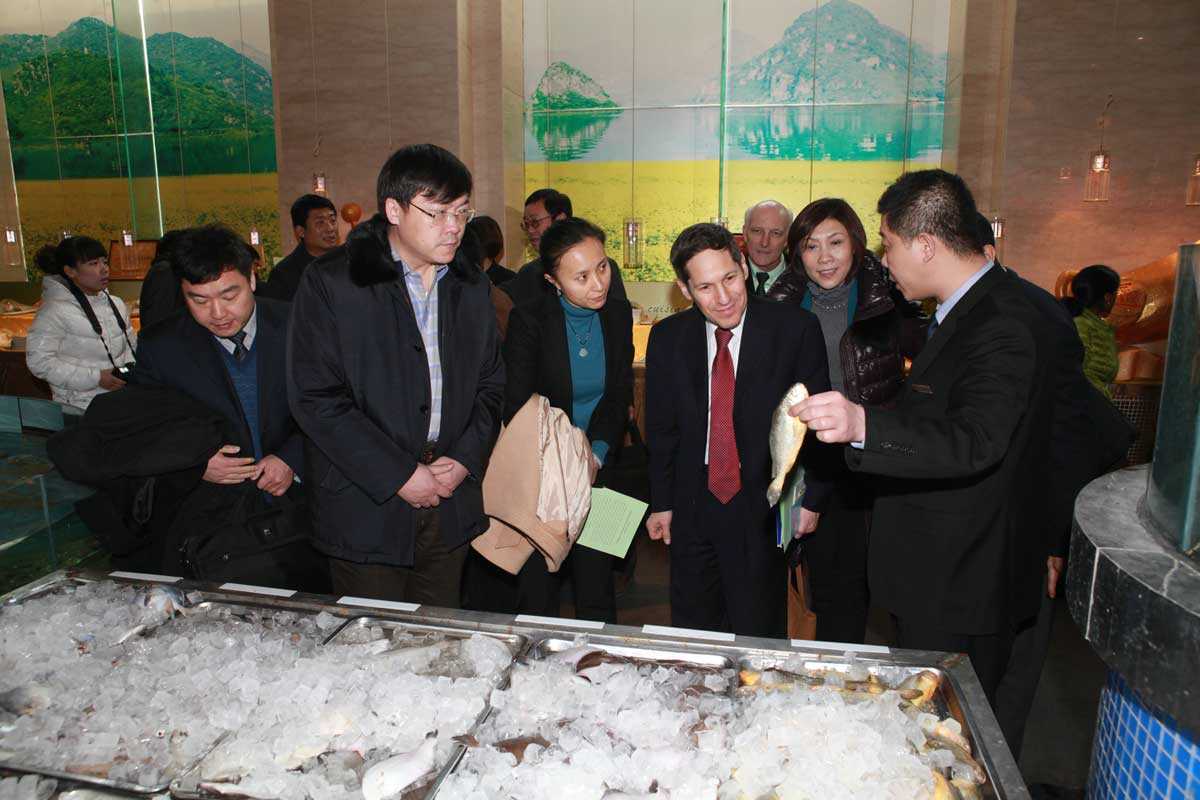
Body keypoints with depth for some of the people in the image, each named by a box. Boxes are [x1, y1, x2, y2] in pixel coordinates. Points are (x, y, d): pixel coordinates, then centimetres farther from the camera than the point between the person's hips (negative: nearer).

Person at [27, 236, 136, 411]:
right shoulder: (55, 310, -6)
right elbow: (38, 360, -11)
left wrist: (131, 368, 1)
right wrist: (95, 378, -16)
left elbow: (131, 343, 24)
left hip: (124, 396, 6)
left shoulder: (116, 304, 14)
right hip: (83, 405, -6)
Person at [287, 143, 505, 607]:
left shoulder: (470, 287, 8)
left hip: (451, 508, 5)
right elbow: (315, 398, -14)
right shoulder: (330, 285, -9)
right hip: (366, 508, -4)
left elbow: (490, 384, 12)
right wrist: (399, 476, -16)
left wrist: (466, 459, -4)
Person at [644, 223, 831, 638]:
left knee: (758, 638, 10)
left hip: (764, 510, -2)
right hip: (693, 506, 3)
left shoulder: (796, 328, -10)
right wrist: (661, 502, 7)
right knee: (691, 631, 16)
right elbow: (661, 428, 6)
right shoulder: (667, 338, -1)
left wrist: (811, 497, -4)